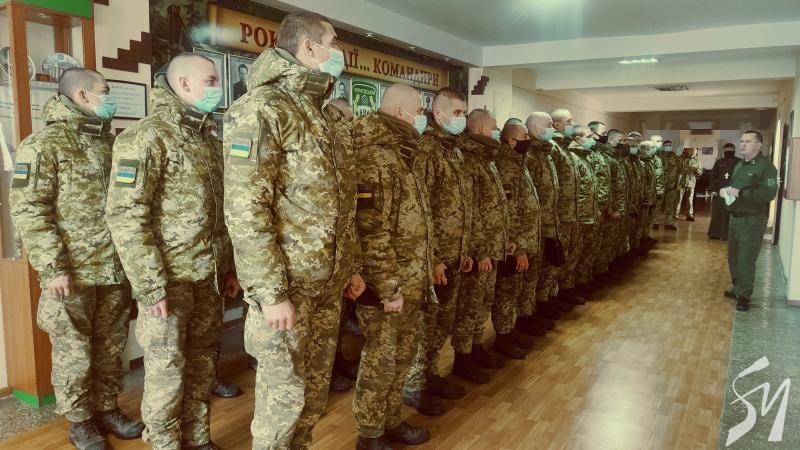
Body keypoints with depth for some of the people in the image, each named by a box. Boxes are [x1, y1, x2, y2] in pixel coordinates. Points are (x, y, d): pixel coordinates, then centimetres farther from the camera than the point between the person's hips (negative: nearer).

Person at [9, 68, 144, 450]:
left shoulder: (112, 143, 13)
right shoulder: (44, 144, -7)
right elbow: (28, 210, -12)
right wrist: (53, 267, -17)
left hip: (116, 270, 6)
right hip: (73, 273, -6)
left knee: (111, 347, 14)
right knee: (74, 352, 8)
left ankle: (107, 409, 31)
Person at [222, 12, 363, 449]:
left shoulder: (328, 115, 14)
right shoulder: (261, 108, -13)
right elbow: (244, 210, -20)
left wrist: (351, 266, 16)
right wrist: (270, 292, -21)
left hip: (328, 283, 8)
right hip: (287, 285, -8)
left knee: (315, 387, 18)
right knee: (283, 392, 5)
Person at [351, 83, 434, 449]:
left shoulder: (401, 156, 15)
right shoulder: (376, 158, -17)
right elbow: (372, 232, -23)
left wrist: (421, 273, 18)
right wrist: (389, 288, -21)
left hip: (411, 283, 9)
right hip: (387, 286, -9)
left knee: (403, 355, 19)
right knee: (380, 361, 4)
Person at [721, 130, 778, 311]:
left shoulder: (766, 166, -12)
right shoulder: (739, 165, 15)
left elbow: (769, 194, -22)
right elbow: (730, 183, 26)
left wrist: (740, 193, -23)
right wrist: (724, 189, 3)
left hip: (753, 220, -8)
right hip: (735, 217, 8)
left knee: (746, 259, -5)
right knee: (733, 256, 15)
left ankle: (744, 295, 5)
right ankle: (737, 288, 29)